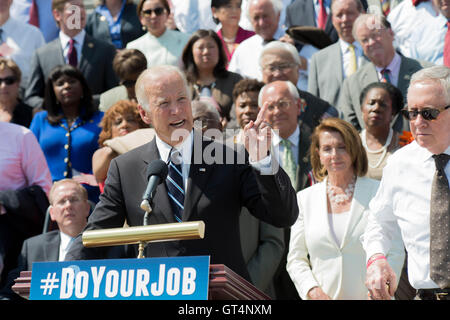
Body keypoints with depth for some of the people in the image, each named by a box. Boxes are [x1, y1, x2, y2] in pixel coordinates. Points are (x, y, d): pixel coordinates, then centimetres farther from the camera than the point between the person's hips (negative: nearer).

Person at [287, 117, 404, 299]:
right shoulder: (304, 199, 10)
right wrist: (313, 290, -5)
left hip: (368, 296, -2)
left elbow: (395, 254, 2)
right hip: (322, 297, 2)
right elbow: (295, 259, 10)